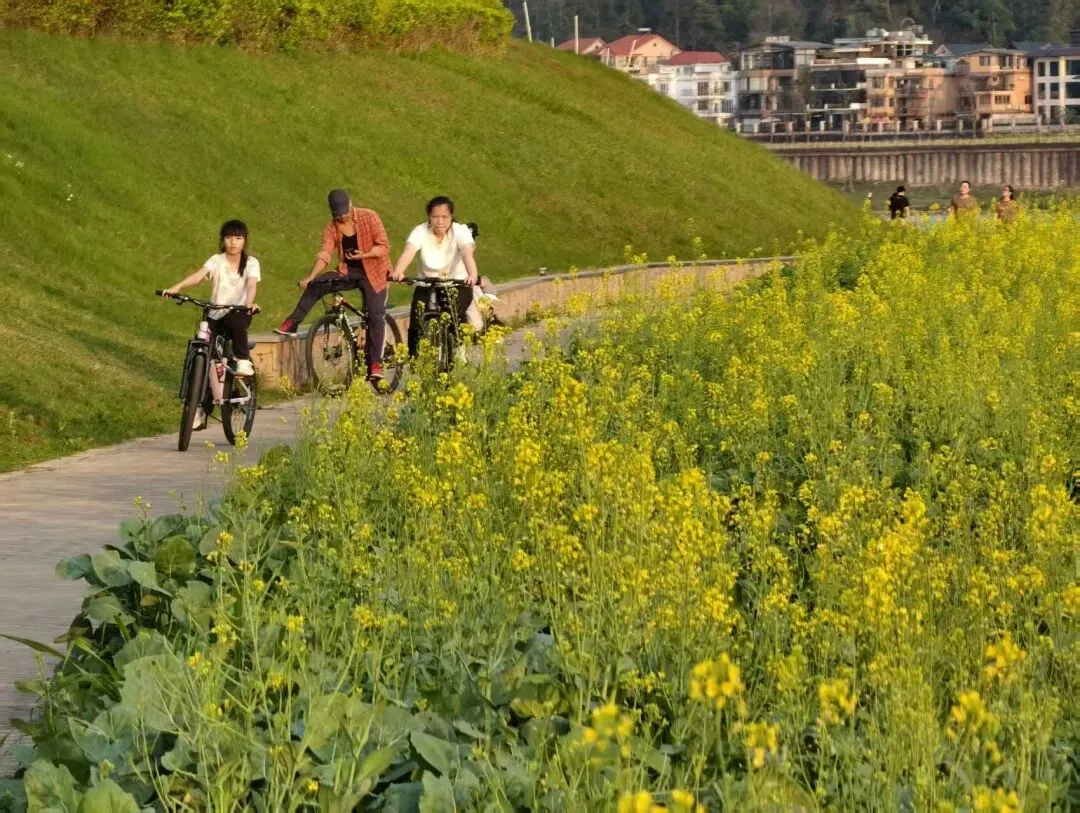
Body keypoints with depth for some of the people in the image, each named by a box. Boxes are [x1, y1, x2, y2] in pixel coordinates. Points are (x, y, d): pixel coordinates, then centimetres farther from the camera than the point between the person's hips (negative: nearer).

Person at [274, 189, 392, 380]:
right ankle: (291, 325, -16)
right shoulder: (332, 228, -3)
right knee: (315, 285, -20)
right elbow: (324, 255, -13)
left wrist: (364, 255, -32)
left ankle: (375, 364, -6)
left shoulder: (369, 217, -12)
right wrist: (311, 276, -30)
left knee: (376, 317, -11)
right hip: (347, 272, 3)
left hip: (372, 273, -3)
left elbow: (384, 246, -13)